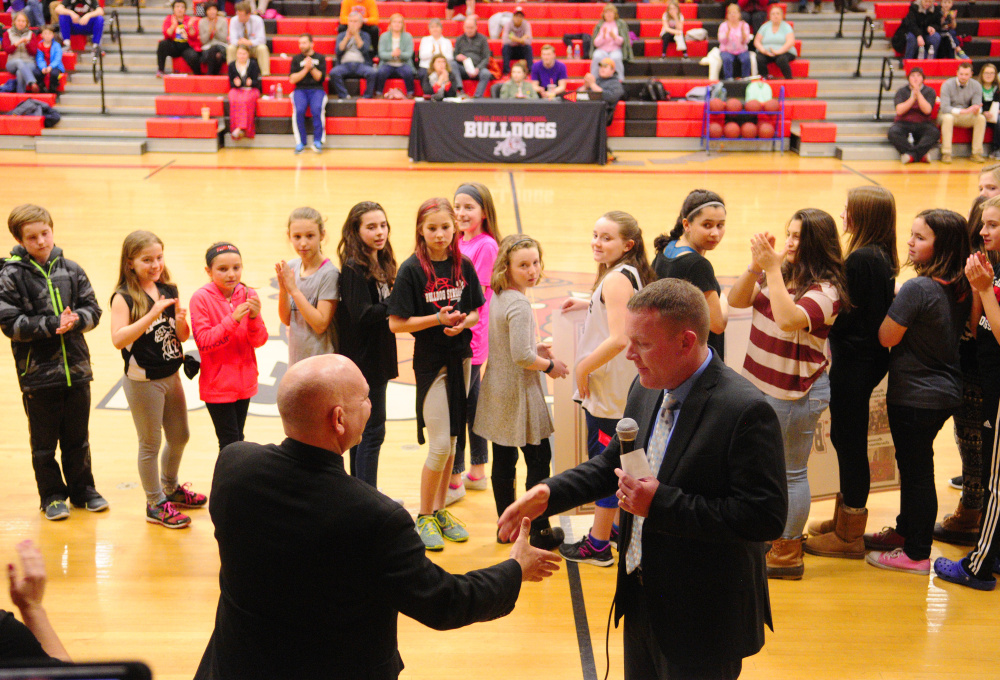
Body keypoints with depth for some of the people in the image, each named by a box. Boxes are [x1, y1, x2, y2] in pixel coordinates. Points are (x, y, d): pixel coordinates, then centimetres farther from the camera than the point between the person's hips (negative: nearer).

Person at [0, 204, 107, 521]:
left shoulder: (70, 269, 3)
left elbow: (93, 309, 3)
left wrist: (76, 320, -18)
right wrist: (53, 324, -22)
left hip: (76, 369, 3)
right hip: (37, 373, -3)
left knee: (78, 437, 15)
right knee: (44, 442, 9)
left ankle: (82, 489, 29)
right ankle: (52, 496, 24)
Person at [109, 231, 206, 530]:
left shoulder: (169, 291, 3)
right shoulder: (124, 297, -15)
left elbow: (183, 337, 7)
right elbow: (118, 339, -27)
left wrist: (180, 321, -15)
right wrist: (152, 315, -33)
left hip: (171, 376, 6)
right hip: (142, 380, -6)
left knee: (179, 437, 20)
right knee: (150, 444, 7)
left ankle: (170, 488, 43)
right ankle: (156, 504, 22)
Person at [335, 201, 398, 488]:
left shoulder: (381, 264, 10)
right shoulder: (354, 268, -17)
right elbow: (363, 315, -24)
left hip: (377, 356, 9)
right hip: (363, 359, -9)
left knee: (363, 430, 17)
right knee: (372, 431, -3)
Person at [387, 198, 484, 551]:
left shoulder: (463, 266, 2)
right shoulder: (412, 269, -11)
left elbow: (475, 312, 10)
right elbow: (396, 323, -12)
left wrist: (462, 322, -12)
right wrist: (438, 318, -20)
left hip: (461, 357, 5)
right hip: (430, 361, -5)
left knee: (451, 441, 12)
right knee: (439, 444, -7)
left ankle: (440, 511, 26)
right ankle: (424, 517, 11)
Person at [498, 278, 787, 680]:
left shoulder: (746, 411, -24)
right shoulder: (645, 392, 2)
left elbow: (766, 518, -26)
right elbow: (611, 465, 14)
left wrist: (661, 503, -27)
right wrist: (548, 493, -3)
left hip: (702, 618, -7)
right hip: (643, 602, 7)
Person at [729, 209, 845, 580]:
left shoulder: (825, 290, -19)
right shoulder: (781, 274, 3)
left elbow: (789, 319, -35)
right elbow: (737, 300, -1)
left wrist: (772, 269, -31)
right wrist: (757, 265, -16)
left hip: (796, 394, -8)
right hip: (761, 384, 8)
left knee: (791, 472, 5)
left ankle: (788, 554, 19)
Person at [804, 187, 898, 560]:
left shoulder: (860, 260, -22)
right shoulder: (882, 257, 8)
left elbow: (845, 316, -22)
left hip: (854, 362, -10)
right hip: (869, 358, 10)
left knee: (850, 442, 1)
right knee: (846, 439, 20)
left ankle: (849, 536, 13)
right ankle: (845, 518, 34)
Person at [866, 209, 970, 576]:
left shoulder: (917, 288, -23)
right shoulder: (959, 288, 1)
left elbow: (887, 337, -18)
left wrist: (890, 302, -4)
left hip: (914, 398, -8)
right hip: (945, 393, 8)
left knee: (916, 470, 3)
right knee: (913, 465, 22)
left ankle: (916, 554, 15)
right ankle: (906, 531, 37)